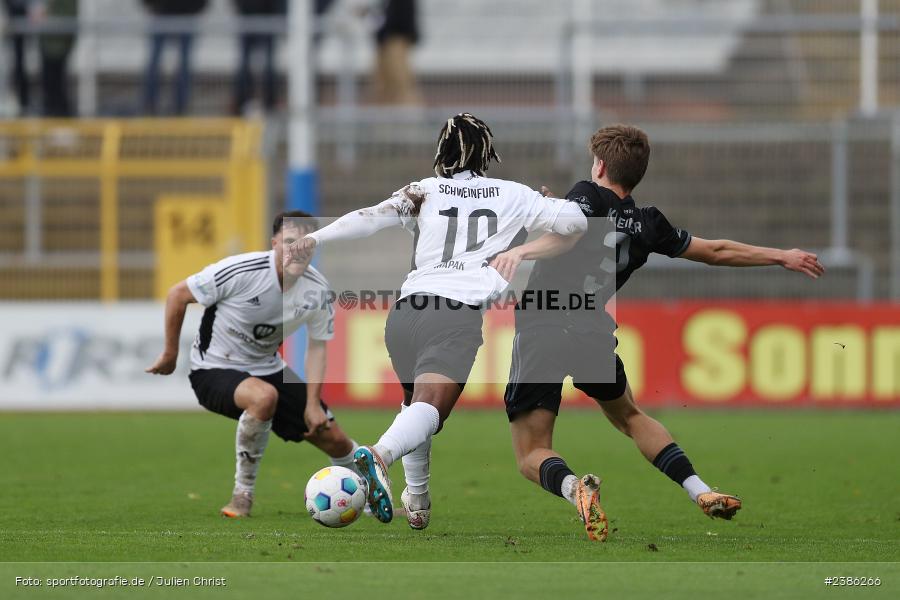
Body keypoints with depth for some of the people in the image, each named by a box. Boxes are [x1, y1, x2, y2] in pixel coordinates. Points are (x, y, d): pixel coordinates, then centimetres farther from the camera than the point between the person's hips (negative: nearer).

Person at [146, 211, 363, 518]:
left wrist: (313, 403, -5)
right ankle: (243, 493, -21)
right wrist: (170, 354, -5)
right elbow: (178, 294, -14)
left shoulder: (317, 290, -11)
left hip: (267, 368, 6)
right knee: (264, 396, -39)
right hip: (215, 370, -6)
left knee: (333, 439, 1)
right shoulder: (242, 271, -26)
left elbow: (317, 345, 4)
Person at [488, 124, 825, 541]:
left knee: (532, 455, 2)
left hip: (541, 331, -4)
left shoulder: (588, 196, -1)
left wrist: (521, 250, -44)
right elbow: (716, 252, 24)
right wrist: (782, 257, 38)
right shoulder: (647, 224, 13)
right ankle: (700, 491, 18)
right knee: (629, 416, 33)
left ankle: (573, 487, -32)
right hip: (592, 333, 4)